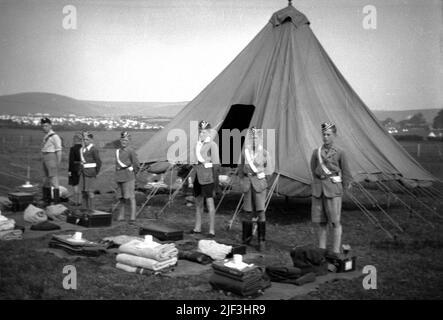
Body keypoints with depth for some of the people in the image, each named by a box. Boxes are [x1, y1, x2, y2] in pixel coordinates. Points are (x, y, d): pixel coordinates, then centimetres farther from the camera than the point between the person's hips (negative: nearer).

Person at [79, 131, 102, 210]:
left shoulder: (94, 149, -11)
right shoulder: (82, 149, 12)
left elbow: (98, 162, -9)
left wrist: (96, 172, -1)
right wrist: (81, 170, 13)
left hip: (90, 174, -7)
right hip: (83, 173, 7)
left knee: (89, 192, -7)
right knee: (83, 192, 9)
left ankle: (91, 209, -1)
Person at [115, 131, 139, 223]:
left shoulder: (131, 151, -8)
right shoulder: (117, 151, 12)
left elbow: (136, 164, -7)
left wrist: (132, 173, 5)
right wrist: (118, 176, 16)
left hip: (128, 177, -6)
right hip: (119, 177, 6)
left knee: (130, 197, -5)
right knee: (121, 197, 11)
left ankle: (133, 216, -3)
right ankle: (121, 215, 18)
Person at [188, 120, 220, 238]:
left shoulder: (212, 145, -6)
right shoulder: (197, 144, 14)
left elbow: (216, 163, -8)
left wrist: (215, 179, -11)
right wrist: (191, 177, 15)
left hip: (207, 175, -7)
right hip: (197, 174, 7)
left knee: (209, 201, -6)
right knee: (198, 201, 14)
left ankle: (212, 230, -2)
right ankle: (197, 228, 25)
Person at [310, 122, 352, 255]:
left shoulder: (340, 153, -2)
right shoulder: (316, 152, 6)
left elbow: (345, 172, 6)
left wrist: (344, 186, 13)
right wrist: (320, 184, 14)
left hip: (333, 190, -3)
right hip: (318, 189, 3)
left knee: (334, 222, -1)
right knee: (319, 221, 6)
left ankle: (336, 252, 8)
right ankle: (321, 249, 18)